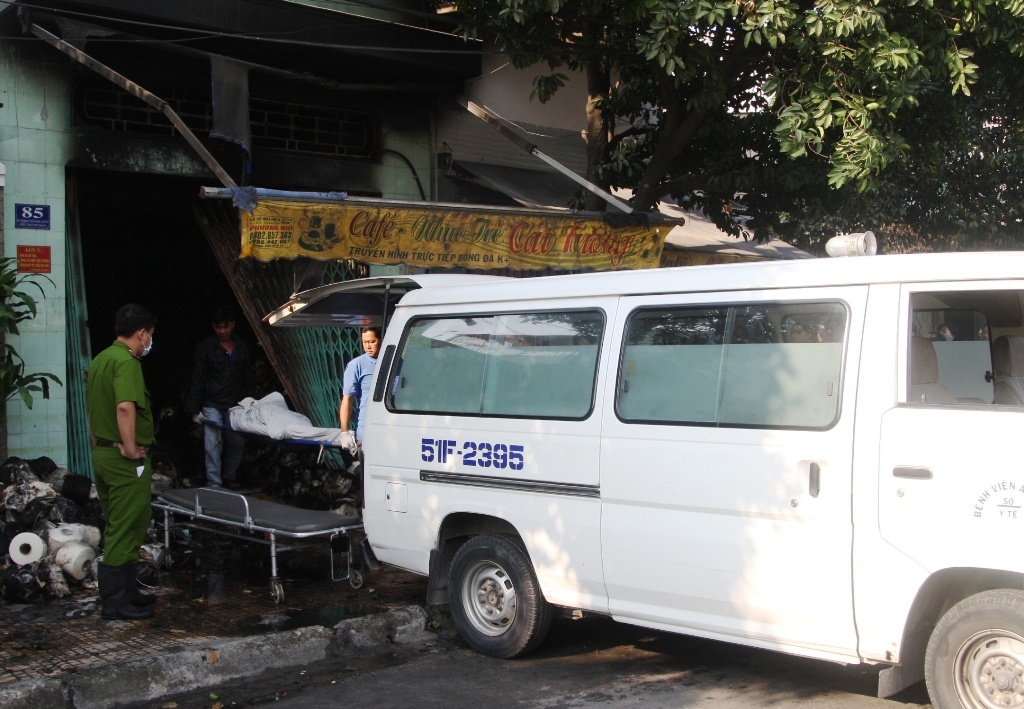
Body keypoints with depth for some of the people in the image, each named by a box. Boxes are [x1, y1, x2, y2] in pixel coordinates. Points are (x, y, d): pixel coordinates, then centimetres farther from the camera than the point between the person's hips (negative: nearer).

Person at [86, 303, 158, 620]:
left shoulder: (99, 360, 13)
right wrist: (130, 447, -24)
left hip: (102, 453, 10)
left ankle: (124, 591, 27)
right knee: (125, 531, -3)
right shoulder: (126, 361, -17)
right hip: (126, 460, -10)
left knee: (117, 529, 18)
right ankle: (116, 602, 1)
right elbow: (125, 407, -32)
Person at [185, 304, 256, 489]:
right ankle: (214, 484, -1)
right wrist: (195, 409, -7)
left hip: (236, 405, 3)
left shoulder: (242, 348, 9)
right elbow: (197, 381, -3)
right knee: (213, 445, -7)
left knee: (237, 443, 5)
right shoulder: (205, 348, -2)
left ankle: (230, 477, 22)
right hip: (213, 405, -3)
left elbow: (249, 378, 14)